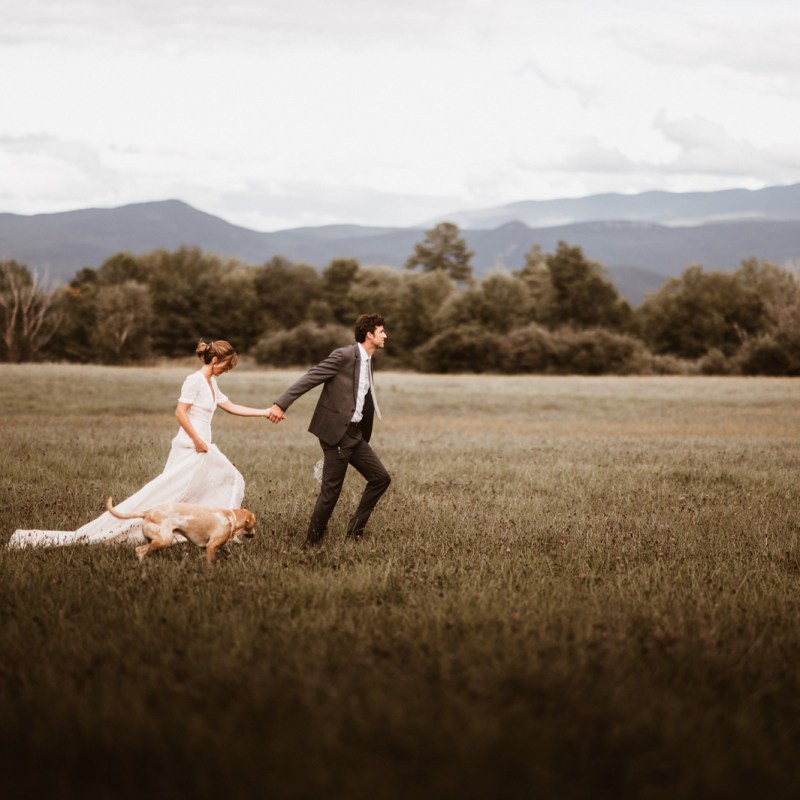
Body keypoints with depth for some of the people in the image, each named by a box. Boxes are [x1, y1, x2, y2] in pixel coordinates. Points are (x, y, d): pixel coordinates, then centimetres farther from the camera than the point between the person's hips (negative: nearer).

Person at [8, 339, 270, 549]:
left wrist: (266, 411, 23)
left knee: (232, 480, 15)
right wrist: (197, 440, -20)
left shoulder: (211, 383, 16)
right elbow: (180, 411, -23)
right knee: (157, 495, -13)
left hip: (204, 451, 10)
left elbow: (232, 408, 24)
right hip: (189, 450, -10)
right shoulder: (195, 381, -13)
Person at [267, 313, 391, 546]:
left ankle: (355, 530, 15)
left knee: (381, 478, 7)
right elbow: (309, 378, -16)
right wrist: (281, 404, -24)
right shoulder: (344, 356, -12)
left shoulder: (366, 361, 15)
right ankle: (312, 542, 8)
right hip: (336, 431, -9)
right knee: (331, 490, -5)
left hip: (355, 433, 9)